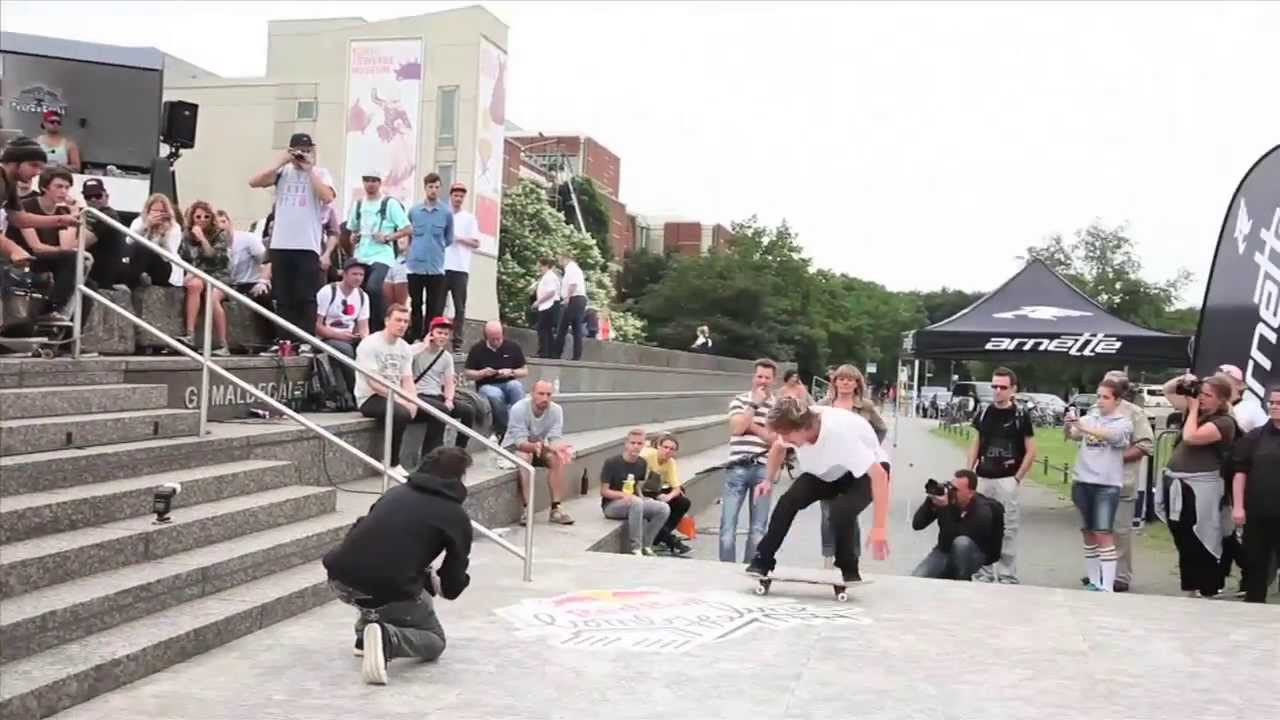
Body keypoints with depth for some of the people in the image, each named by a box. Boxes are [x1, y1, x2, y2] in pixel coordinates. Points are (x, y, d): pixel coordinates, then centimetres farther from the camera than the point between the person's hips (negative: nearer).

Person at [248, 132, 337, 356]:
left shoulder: (320, 173, 3)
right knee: (283, 298, 6)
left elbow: (327, 197, -15)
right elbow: (254, 182, -2)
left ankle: (306, 342, 1)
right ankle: (282, 341, 11)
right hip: (281, 245, 3)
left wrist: (309, 169, -9)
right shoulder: (283, 172, 9)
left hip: (308, 246, -3)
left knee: (306, 298, -2)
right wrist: (281, 161, -4)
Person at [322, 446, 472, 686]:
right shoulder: (457, 516, 8)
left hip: (340, 580, 6)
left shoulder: (395, 492, 21)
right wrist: (434, 579, 33)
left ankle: (365, 633, 26)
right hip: (389, 591, -5)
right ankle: (387, 638, -10)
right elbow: (451, 588, 9)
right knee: (435, 642, 19)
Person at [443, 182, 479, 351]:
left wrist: (460, 238, -8)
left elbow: (476, 243, 6)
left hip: (460, 268, 1)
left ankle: (457, 343, -2)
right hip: (442, 266, 0)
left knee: (460, 307, -2)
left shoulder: (469, 218, 12)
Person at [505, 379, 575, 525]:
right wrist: (535, 446, -53)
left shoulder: (556, 410, -15)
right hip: (514, 447, -4)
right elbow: (520, 442, -32)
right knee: (525, 456, -36)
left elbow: (556, 438, -21)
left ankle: (555, 508, -20)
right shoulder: (518, 409, -27)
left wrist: (558, 448, -45)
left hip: (539, 446, 4)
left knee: (556, 459, -25)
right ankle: (528, 509, -34)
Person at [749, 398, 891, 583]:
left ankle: (849, 572, -8)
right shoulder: (794, 425, -23)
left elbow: (880, 475, -41)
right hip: (824, 472, 6)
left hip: (862, 474, -5)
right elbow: (779, 447, 5)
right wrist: (769, 480, -7)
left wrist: (879, 528, -43)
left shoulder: (840, 433, -41)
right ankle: (761, 562, -5)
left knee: (841, 511, -32)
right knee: (788, 500, -18)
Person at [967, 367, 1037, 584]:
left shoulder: (1020, 416, -5)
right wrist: (968, 472, 7)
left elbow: (1031, 451, -3)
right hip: (983, 479, 5)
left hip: (1007, 480, -5)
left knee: (1007, 529, -2)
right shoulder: (984, 413, 8)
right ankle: (984, 574, 19)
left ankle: (1008, 577, 5)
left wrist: (1018, 477, -7)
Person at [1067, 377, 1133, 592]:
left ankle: (1107, 586, -10)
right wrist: (1069, 426, -28)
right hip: (1083, 481, 5)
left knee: (1103, 534, -10)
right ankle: (1094, 581, 20)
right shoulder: (1090, 417, 10)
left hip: (1107, 484, -5)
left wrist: (1084, 428, -38)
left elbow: (1111, 435, -22)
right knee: (1088, 533, 11)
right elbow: (1072, 435, -5)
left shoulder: (1124, 423, -1)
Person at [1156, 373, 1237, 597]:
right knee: (1182, 543, 15)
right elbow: (1167, 391, 22)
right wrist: (1182, 381, 2)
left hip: (1198, 488, -8)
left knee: (1199, 547, -4)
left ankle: (1207, 592, 3)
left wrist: (1193, 409, -11)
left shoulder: (1224, 422, -10)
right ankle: (1189, 589, 24)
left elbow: (1190, 437, -23)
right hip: (1176, 484, 8)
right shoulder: (1197, 410, 12)